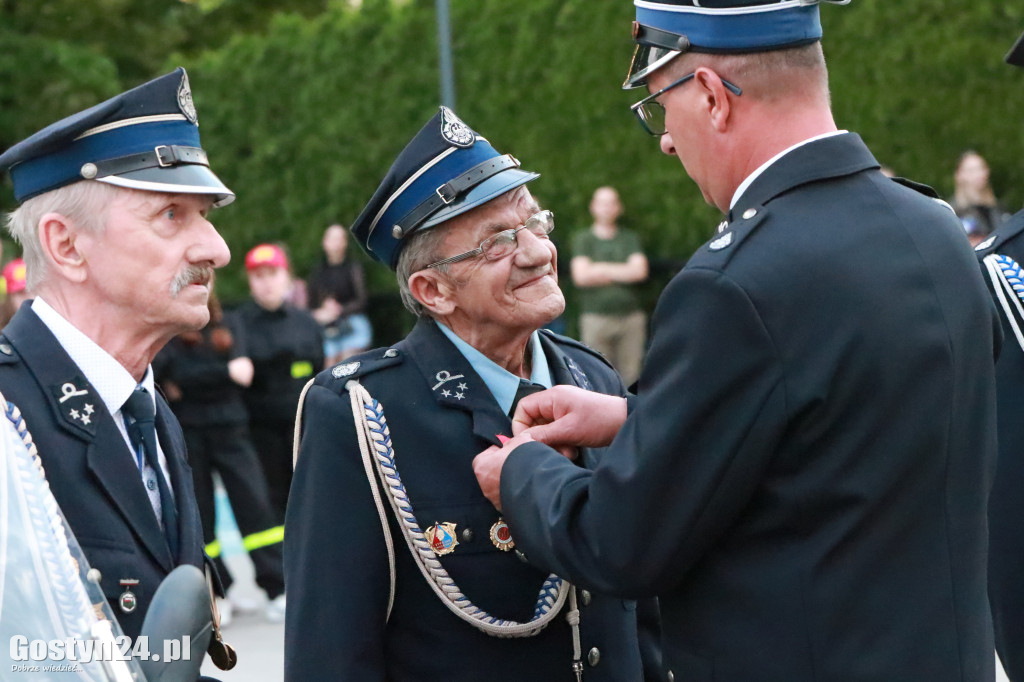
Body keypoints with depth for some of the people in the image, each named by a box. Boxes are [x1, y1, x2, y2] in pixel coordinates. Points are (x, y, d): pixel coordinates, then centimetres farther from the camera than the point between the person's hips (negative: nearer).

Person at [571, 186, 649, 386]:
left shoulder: (630, 238, 14)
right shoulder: (582, 239, 8)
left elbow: (640, 271, -1)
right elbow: (581, 276, -6)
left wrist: (602, 269, -2)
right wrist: (622, 273, 0)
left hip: (631, 316, 2)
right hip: (596, 318, -2)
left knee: (630, 375, -3)